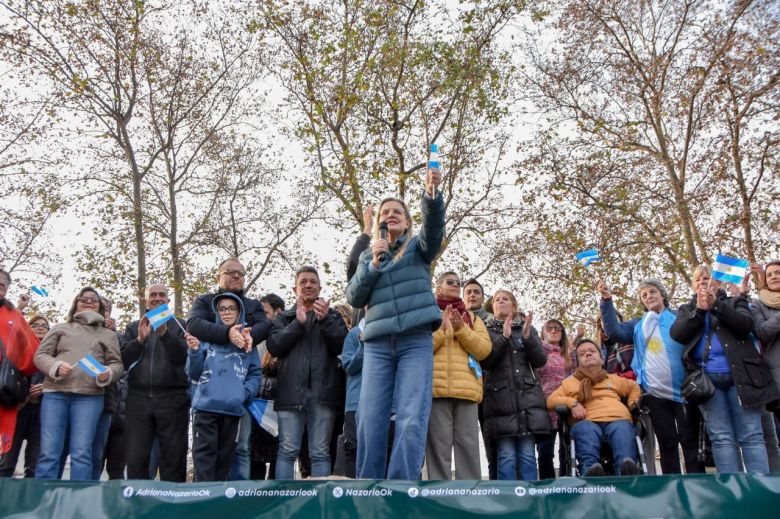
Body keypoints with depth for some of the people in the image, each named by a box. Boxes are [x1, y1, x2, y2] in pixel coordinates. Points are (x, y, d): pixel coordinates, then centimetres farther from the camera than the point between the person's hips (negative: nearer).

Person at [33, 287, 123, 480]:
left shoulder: (109, 335, 21)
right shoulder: (60, 328, 20)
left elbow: (117, 364, 13)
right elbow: (41, 355, 13)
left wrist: (107, 374, -11)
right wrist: (56, 366, -8)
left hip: (89, 396, 0)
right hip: (55, 393, 1)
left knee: (81, 453, -8)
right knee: (49, 452, -4)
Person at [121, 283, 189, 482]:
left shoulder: (179, 326, 10)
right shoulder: (133, 328, 17)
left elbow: (184, 356, -5)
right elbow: (123, 360, 6)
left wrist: (165, 333, -18)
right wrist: (140, 339, -9)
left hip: (172, 398, -2)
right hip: (138, 398, 2)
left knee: (173, 457, 0)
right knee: (135, 457, 2)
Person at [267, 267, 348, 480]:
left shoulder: (332, 315, 18)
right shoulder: (285, 317, 19)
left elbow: (343, 346, 2)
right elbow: (274, 346, 2)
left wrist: (325, 320, -11)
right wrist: (298, 323, -8)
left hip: (322, 391, 0)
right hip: (291, 391, 0)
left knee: (321, 453, 0)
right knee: (287, 451, -3)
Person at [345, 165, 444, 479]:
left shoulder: (418, 247, 14)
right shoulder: (368, 256, 21)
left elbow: (434, 227, -9)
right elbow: (354, 298, 12)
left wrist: (432, 194, -28)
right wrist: (373, 265, -3)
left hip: (416, 339, -2)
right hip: (377, 342, 3)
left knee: (412, 420, -13)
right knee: (370, 421, -4)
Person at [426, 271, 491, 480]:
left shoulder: (472, 318, 24)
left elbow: (484, 349, 8)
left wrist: (461, 329, -5)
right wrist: (442, 329, -10)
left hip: (466, 389, 3)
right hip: (436, 387, -2)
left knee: (468, 446, -3)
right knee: (439, 447, -6)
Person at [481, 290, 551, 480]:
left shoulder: (528, 328, 17)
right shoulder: (487, 331, 12)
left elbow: (540, 360, 6)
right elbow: (484, 361, -3)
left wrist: (527, 336, -10)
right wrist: (503, 337, -12)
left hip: (528, 397, 2)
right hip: (500, 399, -2)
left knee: (527, 455, -1)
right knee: (506, 456, -7)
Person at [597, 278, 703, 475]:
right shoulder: (638, 325, 15)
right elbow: (615, 332, -1)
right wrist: (607, 300, -7)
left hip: (683, 391, -3)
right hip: (655, 394, 3)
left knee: (690, 441, 1)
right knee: (667, 443, 9)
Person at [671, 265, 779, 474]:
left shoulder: (735, 302, 16)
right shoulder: (687, 310, 19)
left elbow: (746, 324, -5)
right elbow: (676, 334, 0)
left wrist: (716, 305, -15)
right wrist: (700, 310, -9)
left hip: (739, 376, -1)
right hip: (706, 379, 1)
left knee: (751, 435, -3)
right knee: (721, 438, -3)